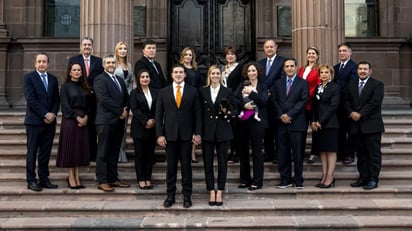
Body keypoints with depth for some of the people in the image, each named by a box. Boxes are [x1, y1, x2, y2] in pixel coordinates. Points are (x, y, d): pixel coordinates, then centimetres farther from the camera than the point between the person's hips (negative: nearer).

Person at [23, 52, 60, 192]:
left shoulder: (53, 79, 14)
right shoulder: (29, 77, -2)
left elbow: (56, 99, 12)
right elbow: (30, 99, -11)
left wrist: (53, 114, -5)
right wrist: (45, 114, -14)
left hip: (50, 121, 5)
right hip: (34, 121, -4)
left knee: (45, 153, 8)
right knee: (32, 152, 2)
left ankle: (44, 179, 14)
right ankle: (31, 181, 7)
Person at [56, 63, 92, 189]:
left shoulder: (84, 87, 13)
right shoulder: (65, 87, 0)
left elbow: (88, 104, 11)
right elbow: (65, 105, -8)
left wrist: (85, 117, -5)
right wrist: (77, 117, -14)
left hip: (83, 120, 5)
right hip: (70, 120, -5)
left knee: (80, 148, 5)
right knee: (70, 147, -1)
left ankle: (77, 177, 11)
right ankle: (71, 177, 5)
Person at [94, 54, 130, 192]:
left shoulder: (120, 80, 20)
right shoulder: (100, 80, -5)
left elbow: (126, 98, 19)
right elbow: (104, 99, -16)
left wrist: (126, 110, -1)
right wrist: (120, 111, -12)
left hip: (119, 121, 7)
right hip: (106, 121, -7)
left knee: (114, 152, 11)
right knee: (103, 153, -2)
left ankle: (113, 179, 17)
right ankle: (102, 181, 3)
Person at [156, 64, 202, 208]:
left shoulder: (193, 92, 4)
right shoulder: (163, 92, 6)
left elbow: (197, 113, 2)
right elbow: (159, 114, 4)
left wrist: (197, 133, -4)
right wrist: (160, 134, -3)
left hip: (186, 134, -1)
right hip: (170, 134, 1)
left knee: (186, 166, 5)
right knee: (171, 166, 6)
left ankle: (187, 196, 13)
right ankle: (170, 195, 15)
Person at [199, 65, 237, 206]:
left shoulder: (227, 92, 5)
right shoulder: (202, 91, 7)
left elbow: (234, 112, 7)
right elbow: (200, 111, 6)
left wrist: (227, 112, -15)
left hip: (223, 131, -1)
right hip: (207, 131, 1)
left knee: (222, 162, 3)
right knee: (208, 162, 2)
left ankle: (220, 192, 12)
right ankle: (211, 192, 12)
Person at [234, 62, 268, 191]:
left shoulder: (262, 86, 6)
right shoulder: (242, 86, 13)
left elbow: (264, 100, -11)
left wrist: (251, 92, -17)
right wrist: (243, 105, -16)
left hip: (257, 121, -3)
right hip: (243, 121, 4)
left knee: (257, 150, -3)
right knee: (242, 150, 6)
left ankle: (257, 181, 4)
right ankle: (245, 179, 17)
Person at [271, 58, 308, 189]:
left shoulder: (303, 83, 5)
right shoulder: (278, 83, 15)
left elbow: (303, 101, -5)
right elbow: (274, 101, 8)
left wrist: (289, 115, -12)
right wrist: (280, 115, -7)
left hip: (297, 123, -3)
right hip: (281, 123, 3)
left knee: (298, 153, 0)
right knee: (282, 153, 4)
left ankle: (298, 180, 8)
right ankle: (285, 179, 13)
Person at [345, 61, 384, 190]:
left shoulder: (377, 85, -2)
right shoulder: (351, 85, 15)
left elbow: (375, 102, -13)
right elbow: (347, 101, 10)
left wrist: (360, 114, -16)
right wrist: (351, 113, -8)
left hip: (371, 125, -5)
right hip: (356, 125, 5)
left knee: (374, 153, 0)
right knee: (360, 153, 10)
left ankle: (373, 179, 5)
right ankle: (363, 178, 18)